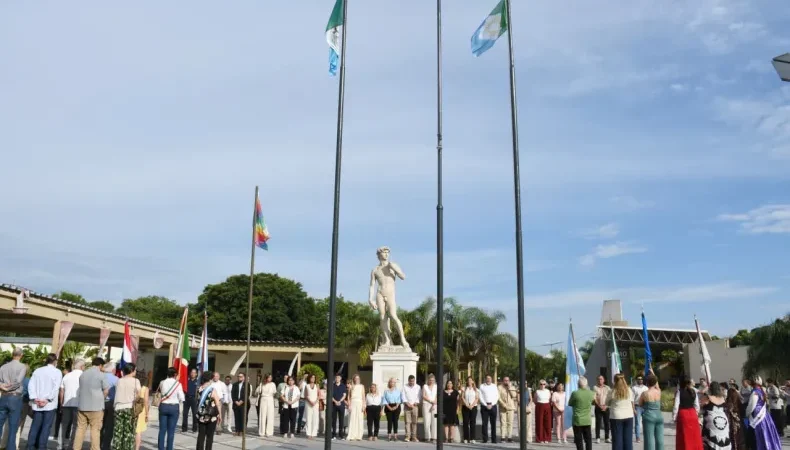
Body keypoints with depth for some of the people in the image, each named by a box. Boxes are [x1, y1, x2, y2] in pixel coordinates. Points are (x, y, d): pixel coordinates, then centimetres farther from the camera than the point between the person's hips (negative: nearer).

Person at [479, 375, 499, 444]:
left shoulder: (494, 386, 10)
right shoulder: (482, 386, 6)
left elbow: (497, 396, 5)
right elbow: (481, 397, 1)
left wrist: (491, 405, -6)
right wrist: (486, 405, -8)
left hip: (493, 406, 1)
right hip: (484, 406, -1)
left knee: (493, 423, 1)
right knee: (484, 423, -2)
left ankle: (494, 439, 4)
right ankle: (485, 439, 2)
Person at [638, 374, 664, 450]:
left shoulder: (645, 393, -10)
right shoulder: (658, 392, 0)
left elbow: (640, 404, 5)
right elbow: (656, 383, 21)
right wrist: (652, 373, 31)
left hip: (649, 417, -4)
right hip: (659, 416, 4)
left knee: (650, 438, -2)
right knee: (659, 438, 8)